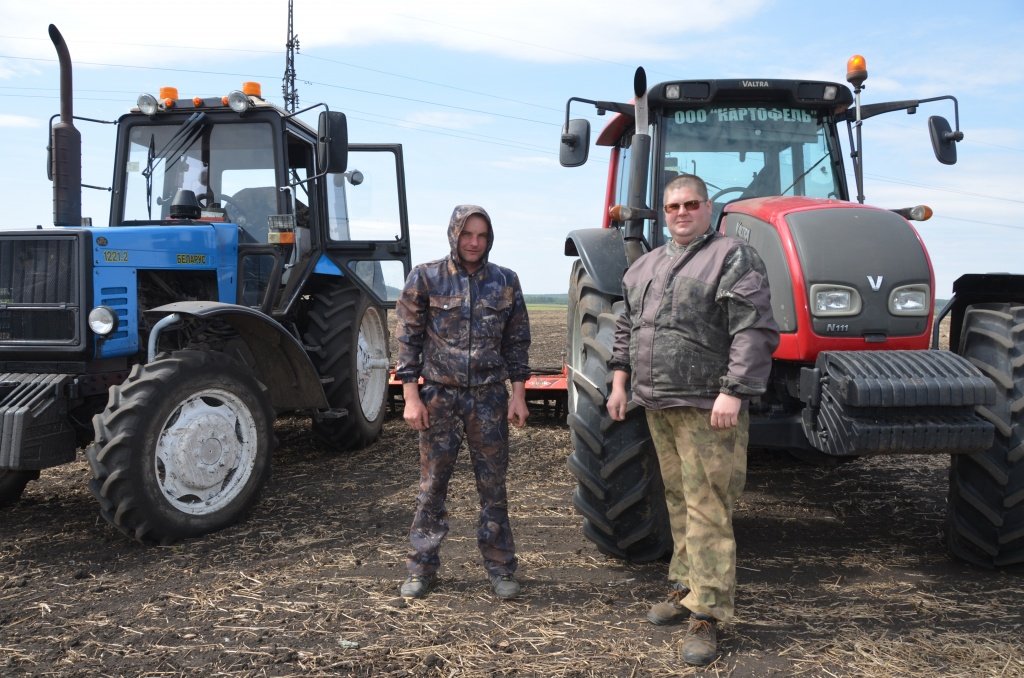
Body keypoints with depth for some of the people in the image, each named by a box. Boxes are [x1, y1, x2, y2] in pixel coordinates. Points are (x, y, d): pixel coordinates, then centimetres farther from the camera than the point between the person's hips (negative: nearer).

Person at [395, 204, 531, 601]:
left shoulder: (505, 282, 4)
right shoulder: (425, 278, -2)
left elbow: (517, 343, 7)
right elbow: (408, 340, -2)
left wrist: (518, 395, 1)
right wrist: (411, 396, -7)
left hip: (489, 398, 1)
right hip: (439, 396, -1)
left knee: (493, 487, 7)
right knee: (432, 486, 7)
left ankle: (500, 568, 19)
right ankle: (422, 568, 20)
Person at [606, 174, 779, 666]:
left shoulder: (732, 257, -7)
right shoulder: (645, 266, 16)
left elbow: (754, 333, -16)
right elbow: (626, 329, 22)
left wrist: (733, 392, -22)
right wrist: (620, 382, 15)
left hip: (706, 408, -7)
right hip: (658, 406, 7)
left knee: (707, 510, -4)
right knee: (678, 501, 17)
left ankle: (707, 614, 2)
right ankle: (687, 587, 30)